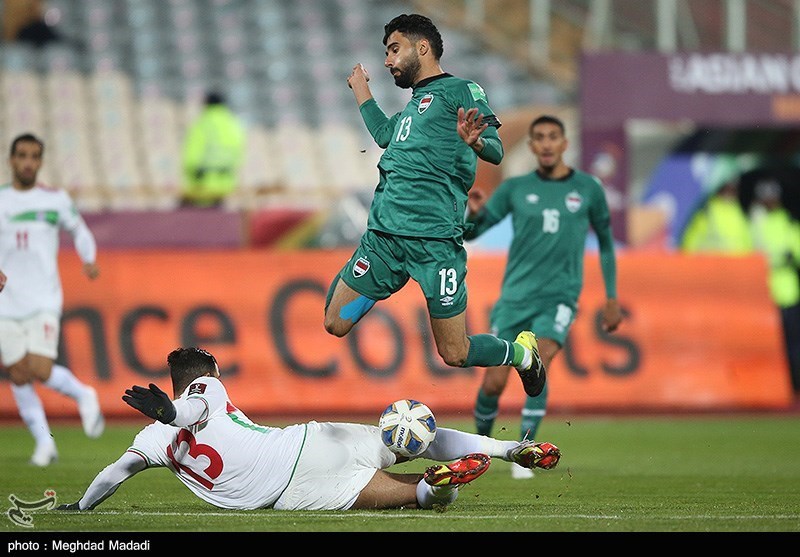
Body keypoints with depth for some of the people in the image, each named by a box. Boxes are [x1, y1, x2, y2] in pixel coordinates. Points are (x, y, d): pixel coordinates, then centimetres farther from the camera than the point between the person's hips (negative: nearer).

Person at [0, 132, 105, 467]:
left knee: (40, 371, -17)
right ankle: (44, 443, 16)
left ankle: (84, 396, 12)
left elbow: (79, 230, 17)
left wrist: (89, 260, -1)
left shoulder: (56, 200, 3)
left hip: (44, 301, -2)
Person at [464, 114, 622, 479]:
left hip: (559, 297, -1)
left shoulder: (588, 189, 4)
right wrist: (474, 213, -20)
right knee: (494, 383, -5)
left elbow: (606, 241, 16)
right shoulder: (515, 189, 4)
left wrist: (611, 298, 13)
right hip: (515, 295, 1)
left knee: (539, 363, -25)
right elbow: (469, 232, 4)